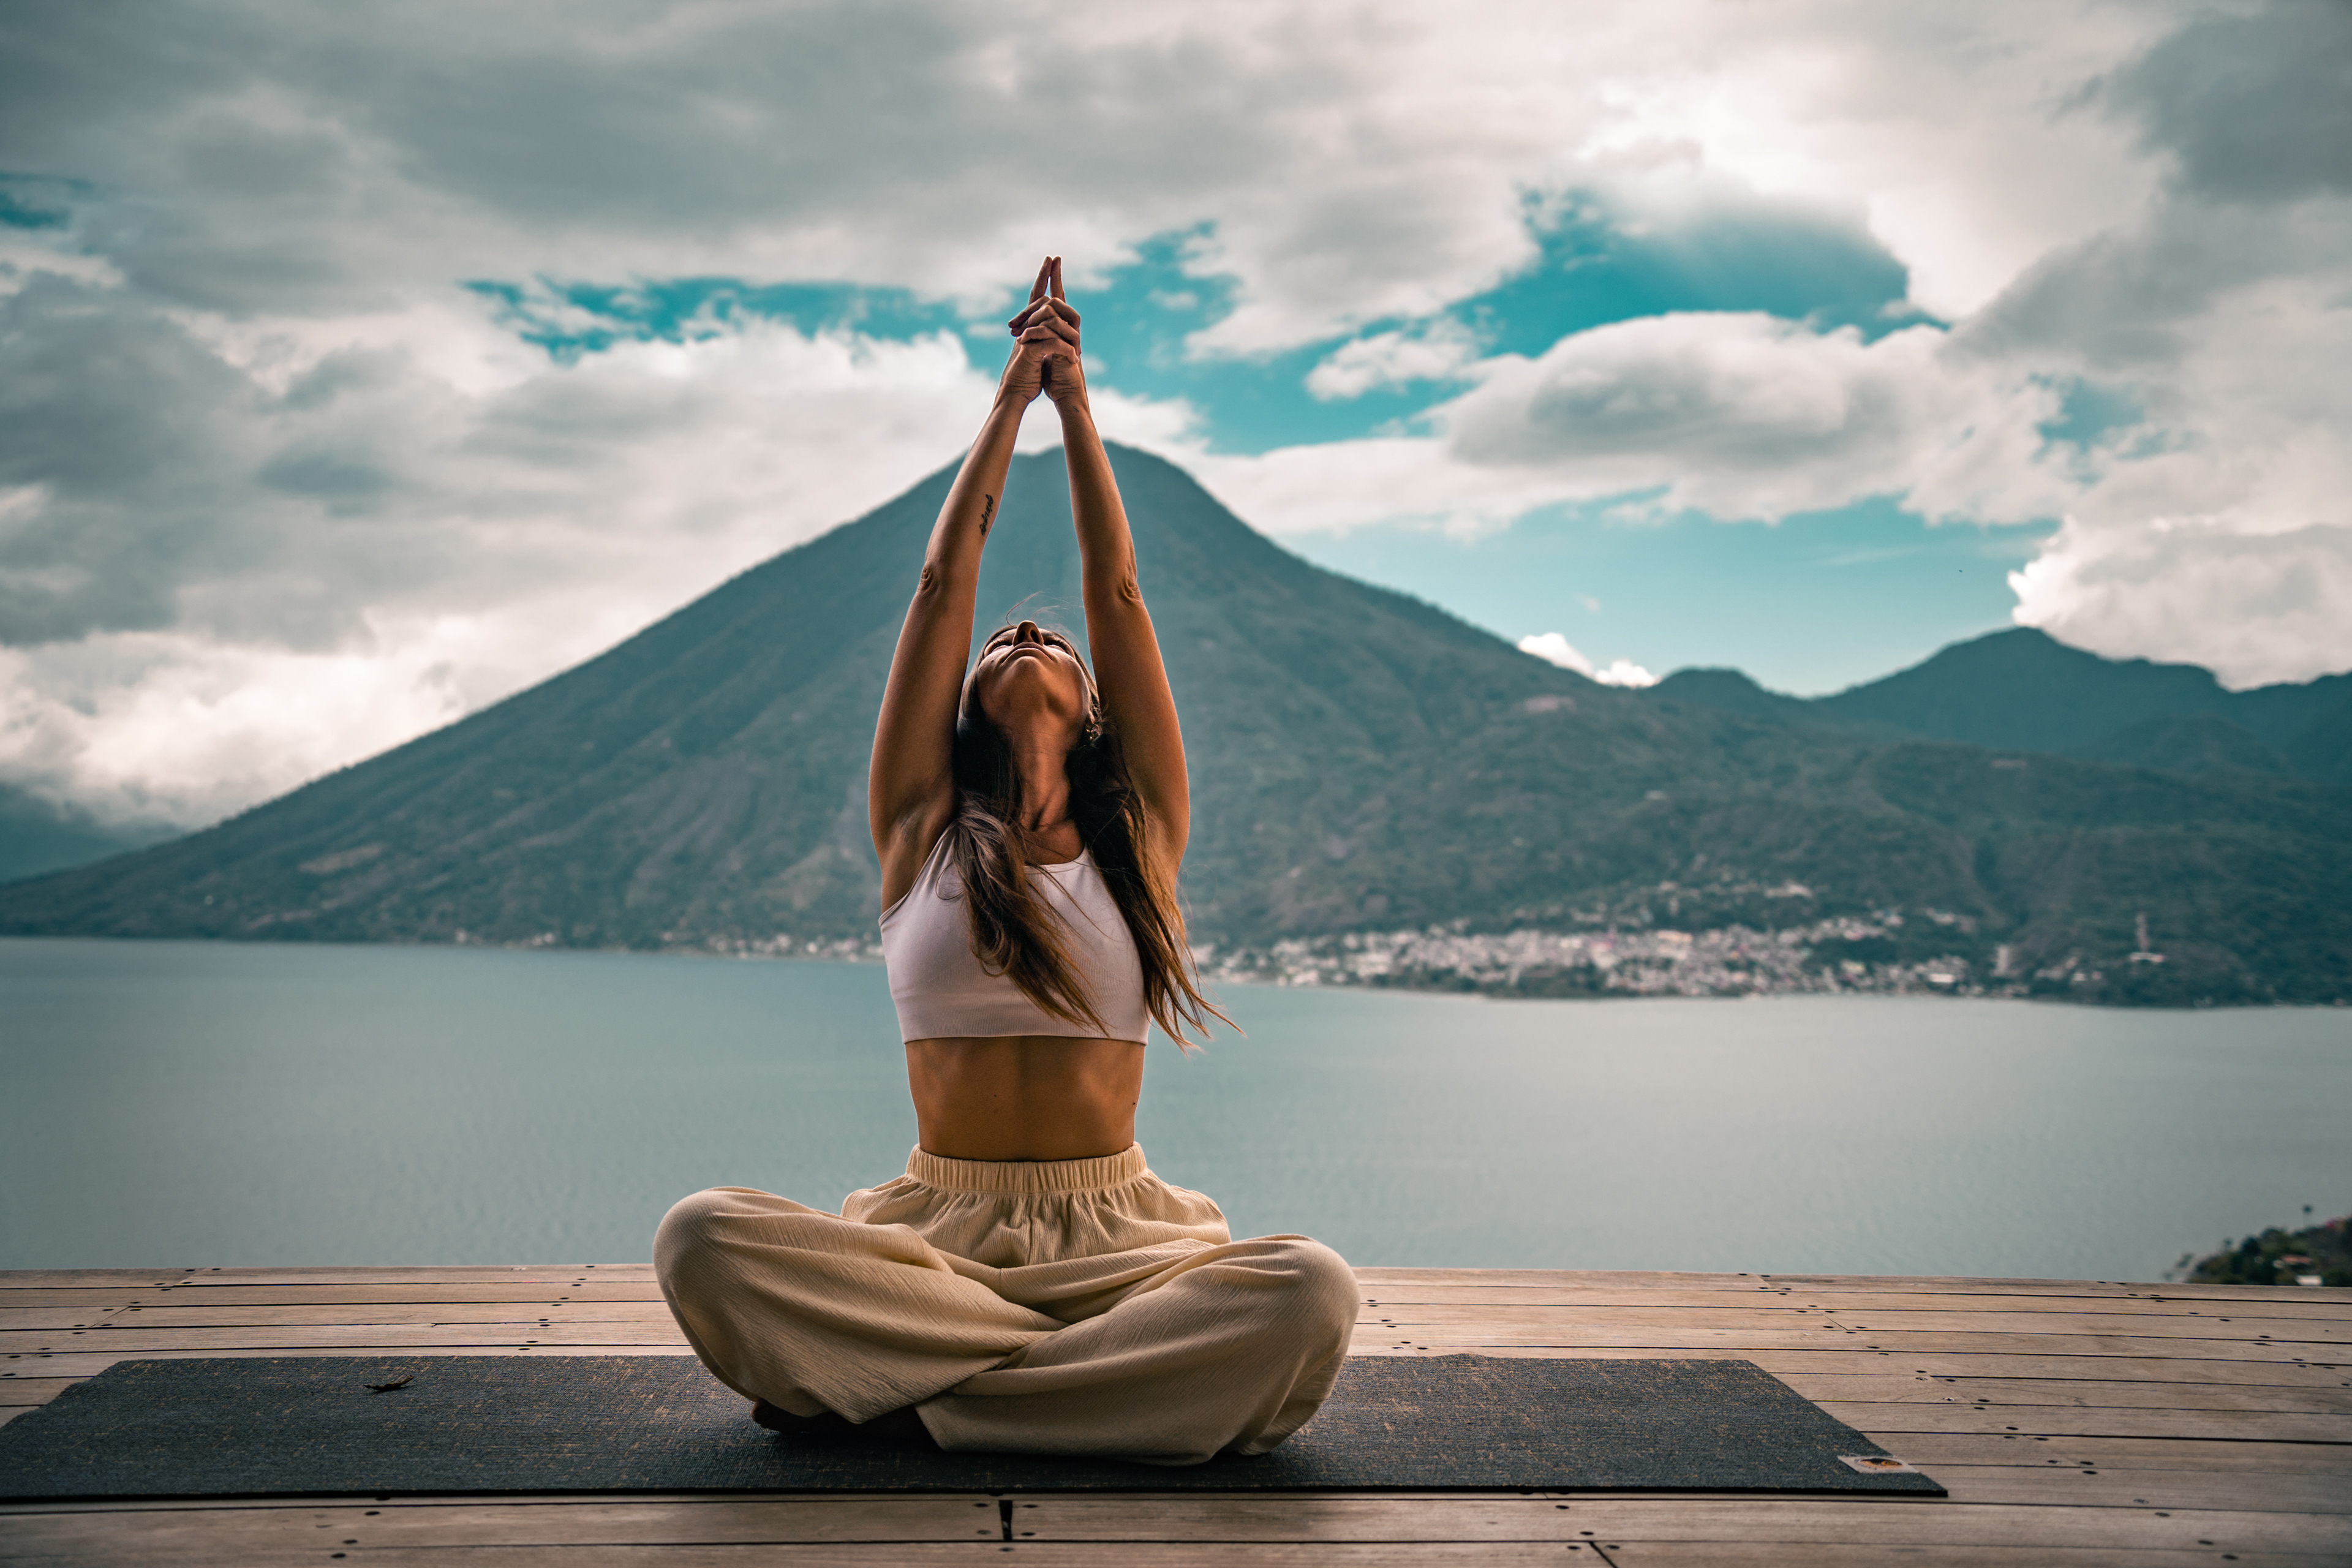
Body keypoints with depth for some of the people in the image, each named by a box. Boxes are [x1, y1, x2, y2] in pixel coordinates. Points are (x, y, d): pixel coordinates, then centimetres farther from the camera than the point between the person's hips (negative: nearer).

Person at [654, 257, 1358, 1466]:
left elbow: (1117, 595, 8)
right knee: (702, 1240, -28)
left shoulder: (1139, 834, 9)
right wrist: (1011, 396, 15)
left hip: (1111, 1237, 1)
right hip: (936, 1229, 0)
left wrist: (1075, 400, 12)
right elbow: (943, 586, 8)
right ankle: (1103, 1367, -17)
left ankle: (905, 1384, -18)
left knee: (1310, 1292, -31)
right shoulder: (919, 830, 9)